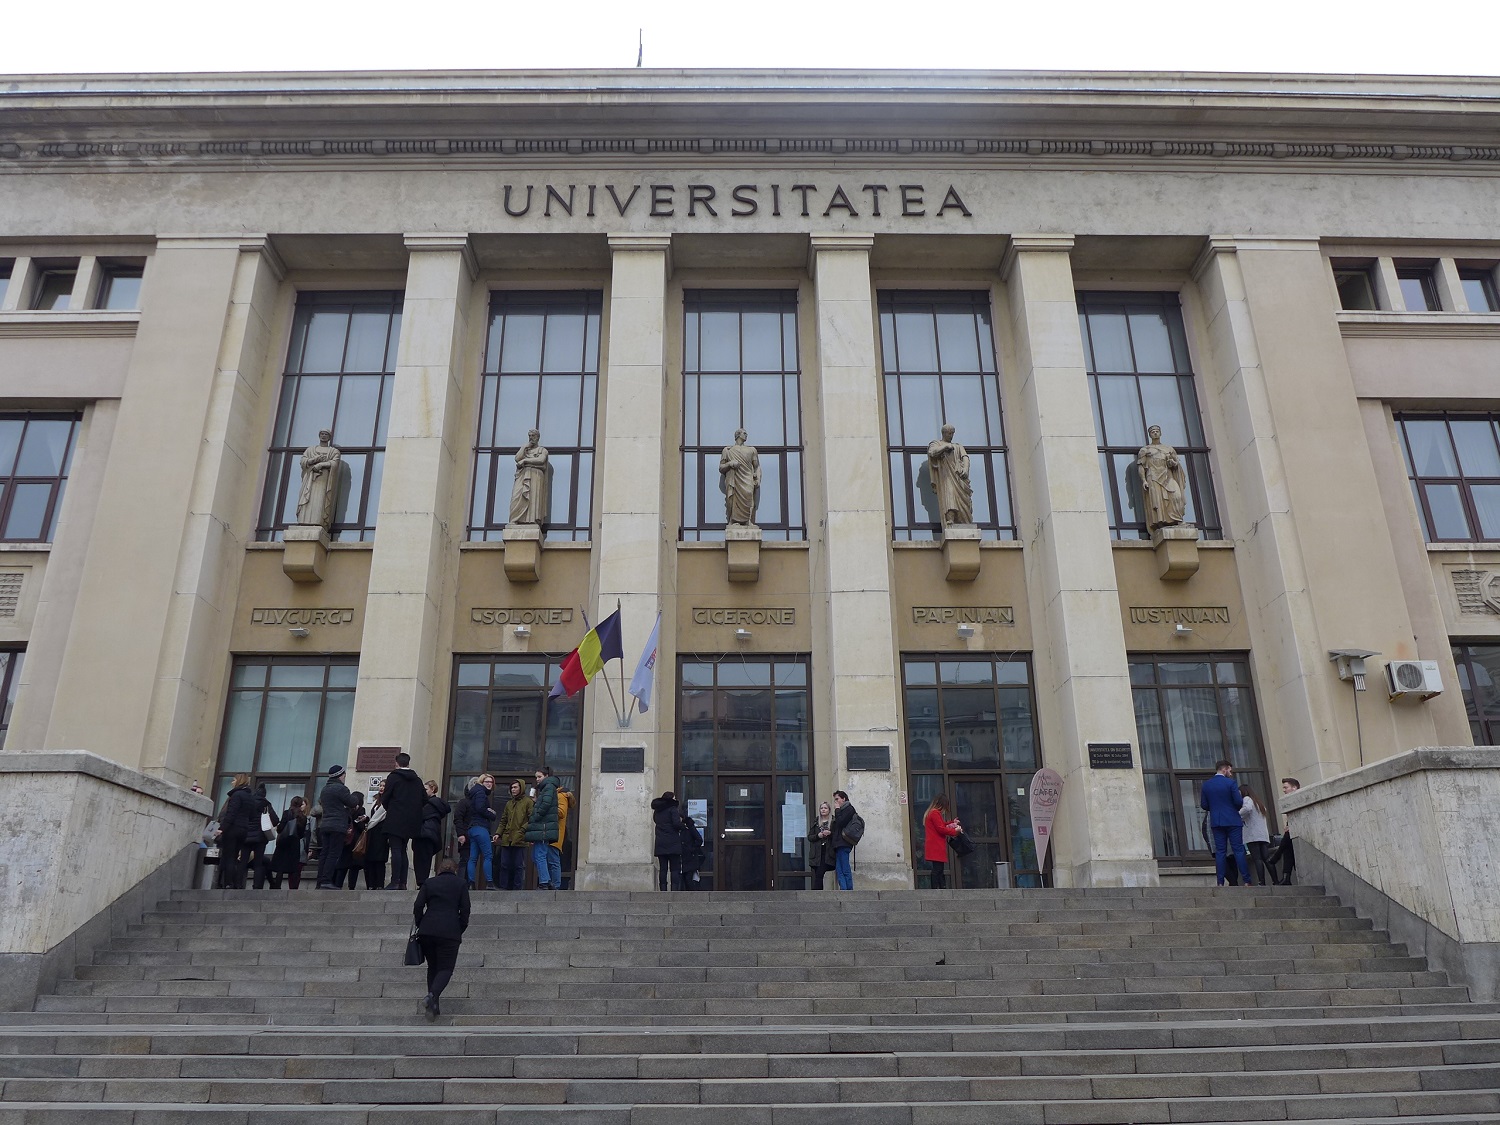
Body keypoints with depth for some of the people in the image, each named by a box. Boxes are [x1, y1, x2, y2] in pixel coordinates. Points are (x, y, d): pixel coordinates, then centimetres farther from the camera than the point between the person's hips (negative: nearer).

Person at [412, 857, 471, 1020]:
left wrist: (420, 926, 14)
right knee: (446, 968, 1)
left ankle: (433, 1006, 13)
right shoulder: (461, 884, 9)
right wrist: (460, 930, 12)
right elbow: (465, 910, 3)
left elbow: (417, 906, 4)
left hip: (427, 931, 3)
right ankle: (432, 995, -24)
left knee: (432, 967, 15)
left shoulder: (429, 883, 13)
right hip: (450, 932, -3)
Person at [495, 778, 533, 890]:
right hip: (506, 839, 6)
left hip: (520, 840, -6)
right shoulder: (509, 803, 20)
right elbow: (503, 821, 21)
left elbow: (532, 820, -7)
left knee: (519, 866, -3)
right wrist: (498, 833, 8)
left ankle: (518, 888, 2)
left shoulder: (528, 802, 0)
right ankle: (504, 888, 12)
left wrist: (522, 830, -18)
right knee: (505, 865, 6)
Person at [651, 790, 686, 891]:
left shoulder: (656, 811, 14)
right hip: (673, 844, -5)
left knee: (662, 869, 6)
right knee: (675, 869, -2)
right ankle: (674, 889, -11)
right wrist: (682, 827, 5)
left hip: (660, 844, 5)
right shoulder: (673, 809, -5)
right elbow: (677, 824, -14)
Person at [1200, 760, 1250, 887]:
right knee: (1238, 850, 0)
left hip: (1216, 822, 3)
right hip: (1232, 821, -3)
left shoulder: (1206, 785, 5)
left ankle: (1220, 882, -2)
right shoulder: (1230, 783, -7)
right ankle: (1246, 881, -2)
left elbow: (1204, 805, 5)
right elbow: (1239, 802, -11)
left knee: (1220, 851, 3)